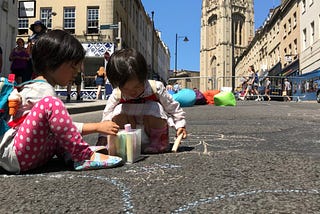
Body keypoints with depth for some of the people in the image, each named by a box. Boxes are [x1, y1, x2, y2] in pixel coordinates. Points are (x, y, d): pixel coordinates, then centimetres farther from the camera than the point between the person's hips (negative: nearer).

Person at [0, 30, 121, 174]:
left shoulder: (40, 86, 17)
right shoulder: (43, 90, -12)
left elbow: (62, 126, 13)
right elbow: (64, 126, -18)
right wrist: (97, 127, -14)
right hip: (15, 155, -10)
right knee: (50, 104, -25)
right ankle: (85, 156, -22)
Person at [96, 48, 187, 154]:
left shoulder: (156, 88, -19)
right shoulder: (117, 95, -14)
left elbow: (173, 107, -7)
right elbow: (107, 116, -3)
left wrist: (180, 124, -9)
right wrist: (103, 137, -8)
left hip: (156, 131, -2)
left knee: (153, 108, -32)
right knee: (118, 111, -23)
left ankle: (156, 141, -8)